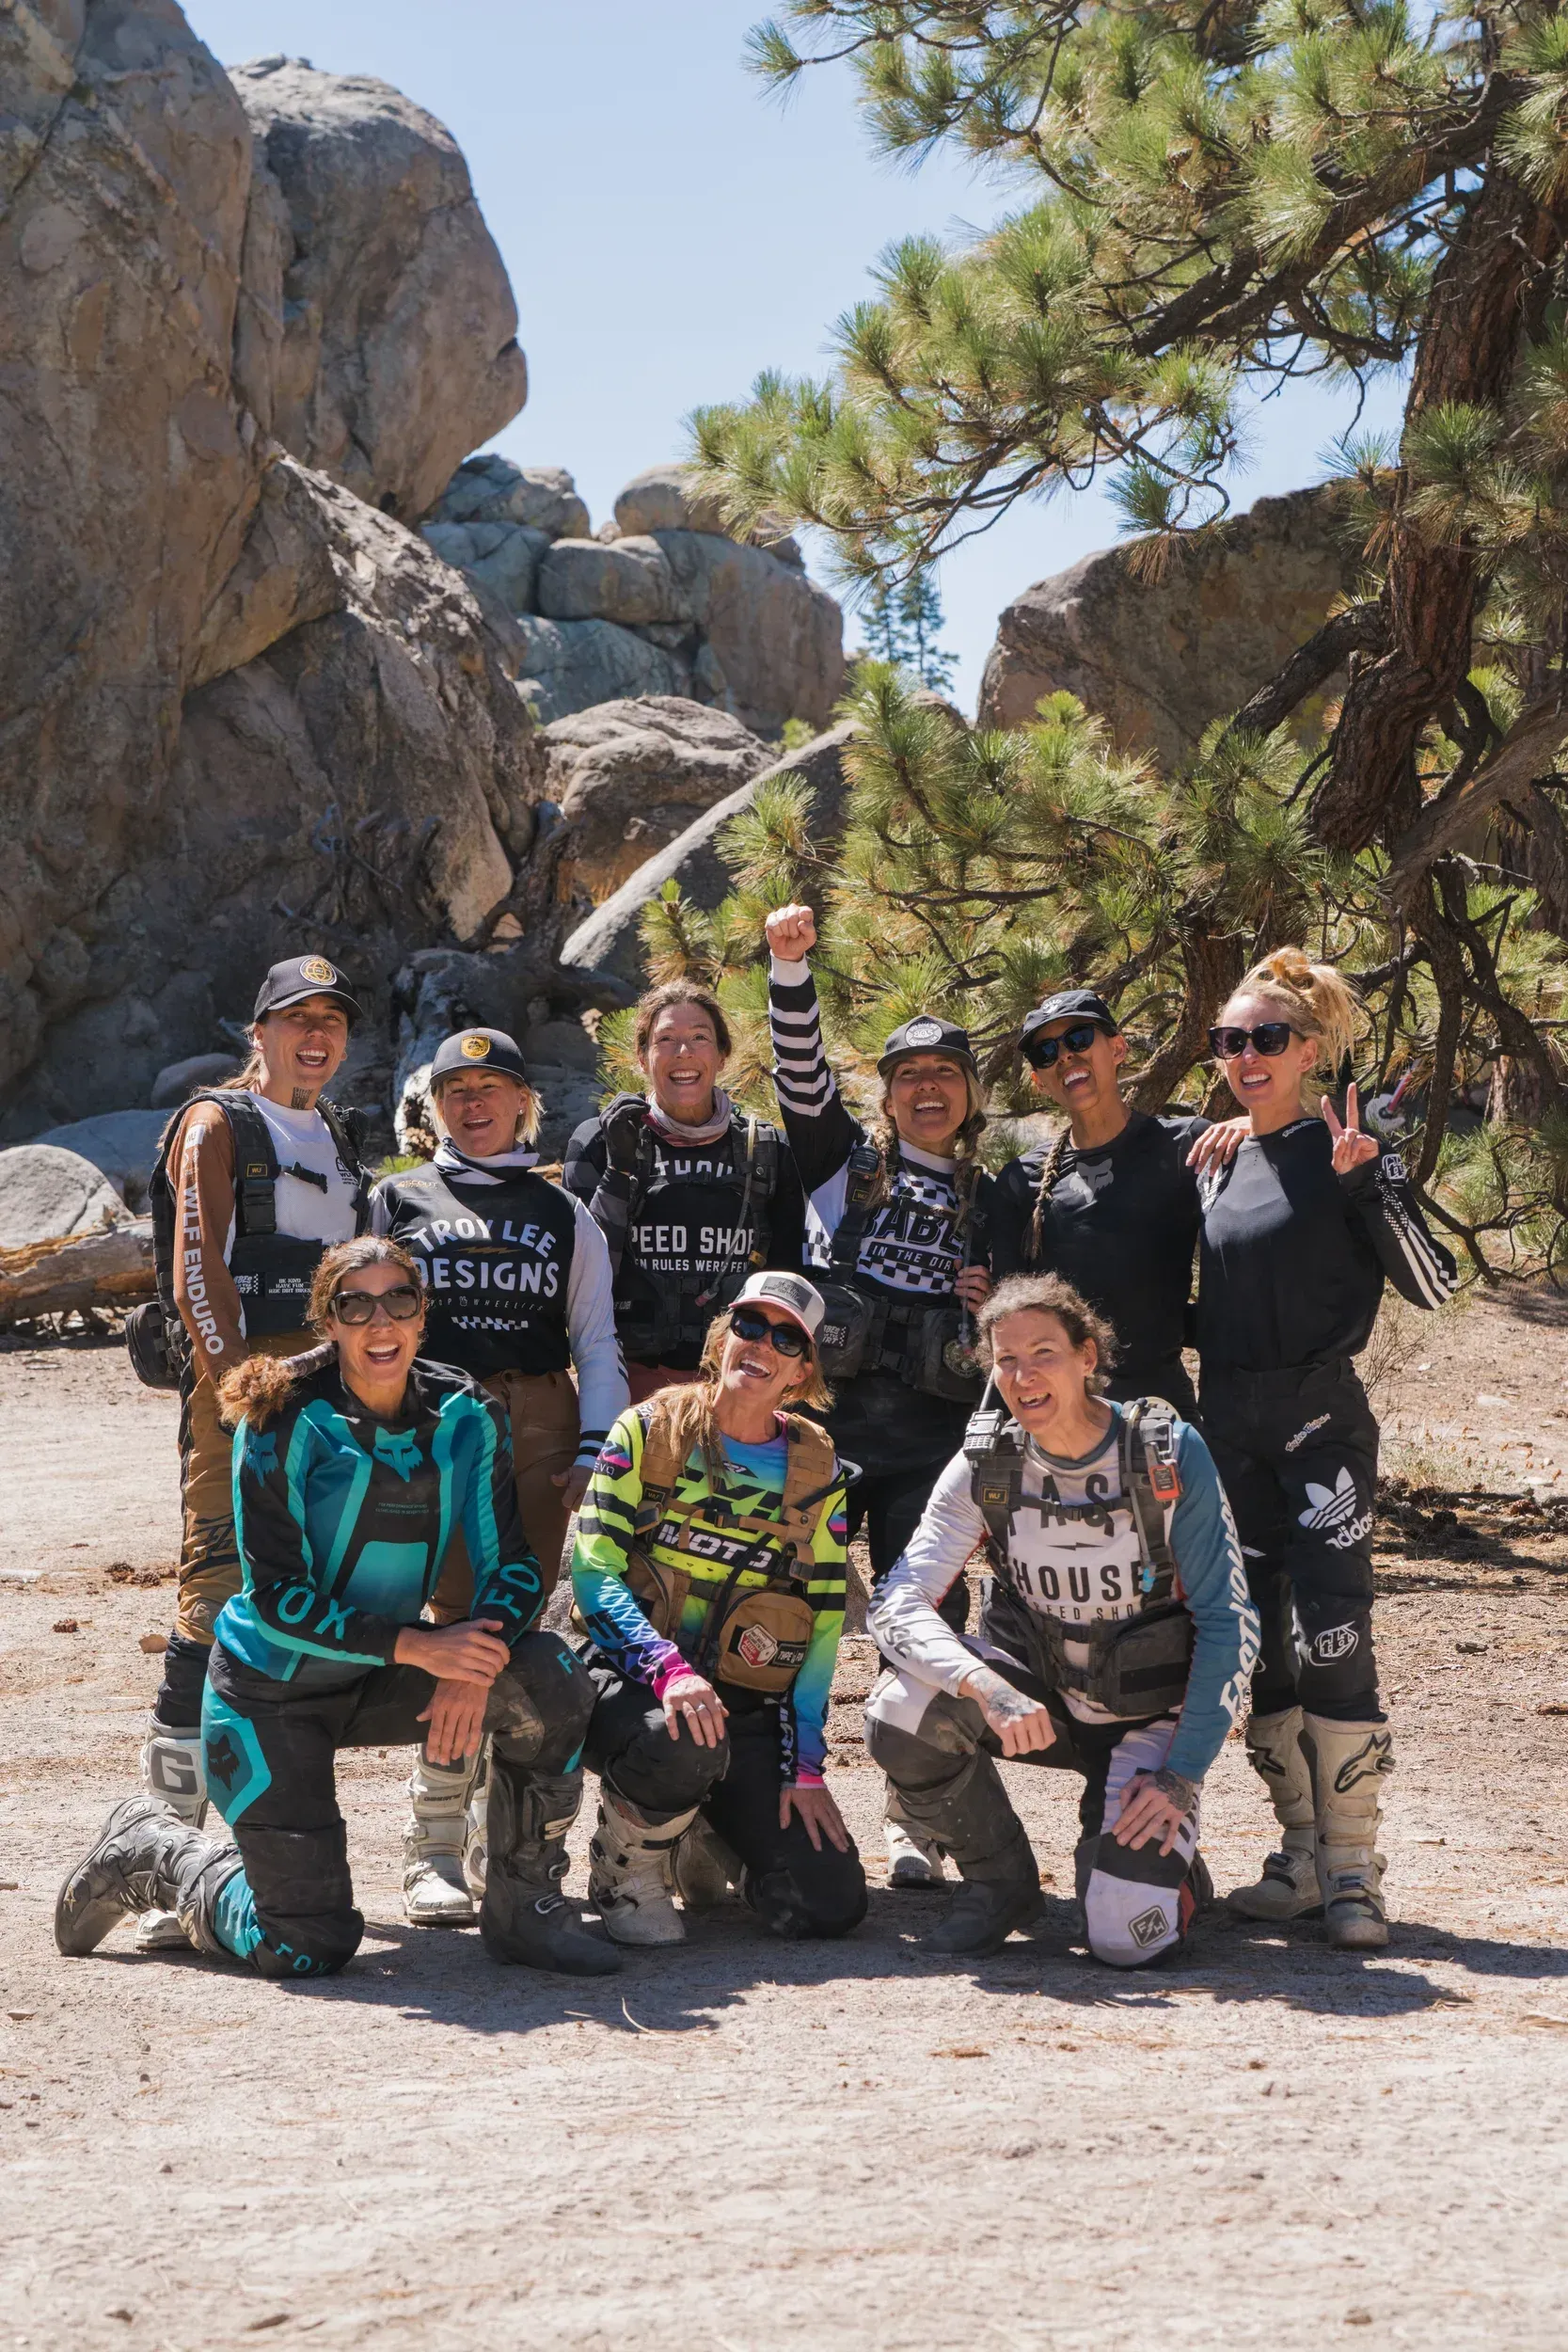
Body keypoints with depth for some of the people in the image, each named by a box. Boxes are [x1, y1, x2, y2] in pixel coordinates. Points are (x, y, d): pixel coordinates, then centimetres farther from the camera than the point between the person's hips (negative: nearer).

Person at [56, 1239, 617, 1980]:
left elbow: (513, 1564, -7)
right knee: (306, 1948, -7)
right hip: (271, 1688, -4)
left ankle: (523, 1908, -3)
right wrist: (418, 1645, -28)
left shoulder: (464, 1416, -6)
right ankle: (150, 1852, 21)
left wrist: (476, 1669, -27)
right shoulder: (285, 1421, -18)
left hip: (375, 1682, 5)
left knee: (549, 1682, -22)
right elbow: (277, 1596, -21)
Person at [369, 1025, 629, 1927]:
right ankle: (434, 1849, -9)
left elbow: (598, 1342, 13)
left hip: (540, 1431, 2)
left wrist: (595, 1449, 0)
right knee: (456, 1621, -12)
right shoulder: (396, 1200, 14)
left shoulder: (564, 1215, 16)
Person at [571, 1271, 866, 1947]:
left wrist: (804, 1765, -4)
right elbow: (595, 1569, -10)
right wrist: (667, 1667, -28)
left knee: (829, 1906, -13)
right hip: (632, 1679, -3)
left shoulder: (818, 1473, 8)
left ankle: (704, 1840, 21)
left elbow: (823, 1625, 5)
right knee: (682, 1741, -40)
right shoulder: (648, 1433, 0)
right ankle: (627, 1864, -6)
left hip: (752, 1704, 3)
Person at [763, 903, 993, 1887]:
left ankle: (916, 1822, 3)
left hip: (932, 1427, 1)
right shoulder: (847, 1160, 11)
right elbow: (802, 1069, -4)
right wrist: (792, 965, -16)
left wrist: (994, 1306, 1)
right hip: (826, 1407, -1)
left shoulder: (989, 1201, 18)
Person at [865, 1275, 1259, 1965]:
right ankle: (1000, 1882, -2)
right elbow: (897, 1602, -19)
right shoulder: (983, 1465, -10)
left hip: (1149, 1715, -2)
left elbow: (1228, 1624, -13)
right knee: (900, 1712, -29)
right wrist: (989, 1690, -38)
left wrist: (1183, 1774, -20)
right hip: (1039, 1696, 3)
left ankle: (1169, 1867, 16)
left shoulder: (1170, 1454, -16)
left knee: (1125, 1936, -23)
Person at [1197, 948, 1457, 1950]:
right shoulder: (1217, 1159, 12)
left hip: (1321, 1415, -6)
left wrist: (1369, 1184, -22)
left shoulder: (1345, 1150, -5)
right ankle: (1303, 1855, 17)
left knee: (1331, 1635, -12)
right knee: (1257, 1640, 7)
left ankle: (1354, 1870, -6)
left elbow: (1433, 1285, -13)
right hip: (1229, 1421, 6)